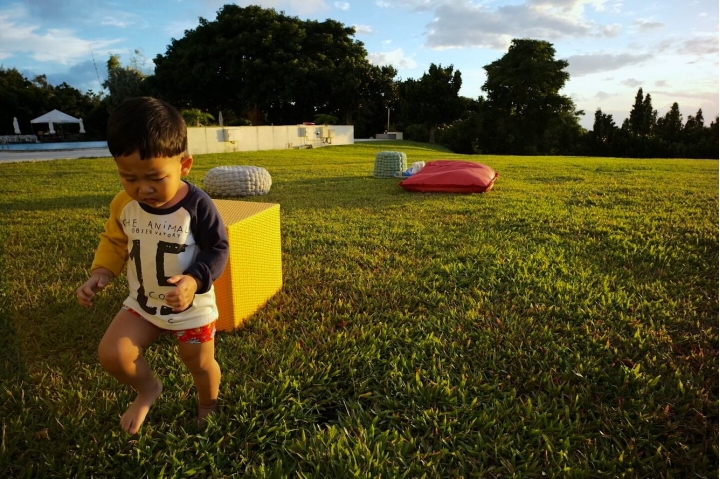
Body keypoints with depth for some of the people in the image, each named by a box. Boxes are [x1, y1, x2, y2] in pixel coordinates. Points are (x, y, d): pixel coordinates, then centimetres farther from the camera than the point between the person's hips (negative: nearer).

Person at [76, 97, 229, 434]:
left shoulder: (196, 205, -25)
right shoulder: (123, 205, -10)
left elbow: (217, 249, -18)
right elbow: (114, 242, 7)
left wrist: (195, 280, -34)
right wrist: (100, 274, -9)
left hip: (192, 306, -4)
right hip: (142, 302, 4)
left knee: (201, 364, 14)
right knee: (111, 354, -7)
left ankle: (207, 407, 47)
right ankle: (147, 389, 26)